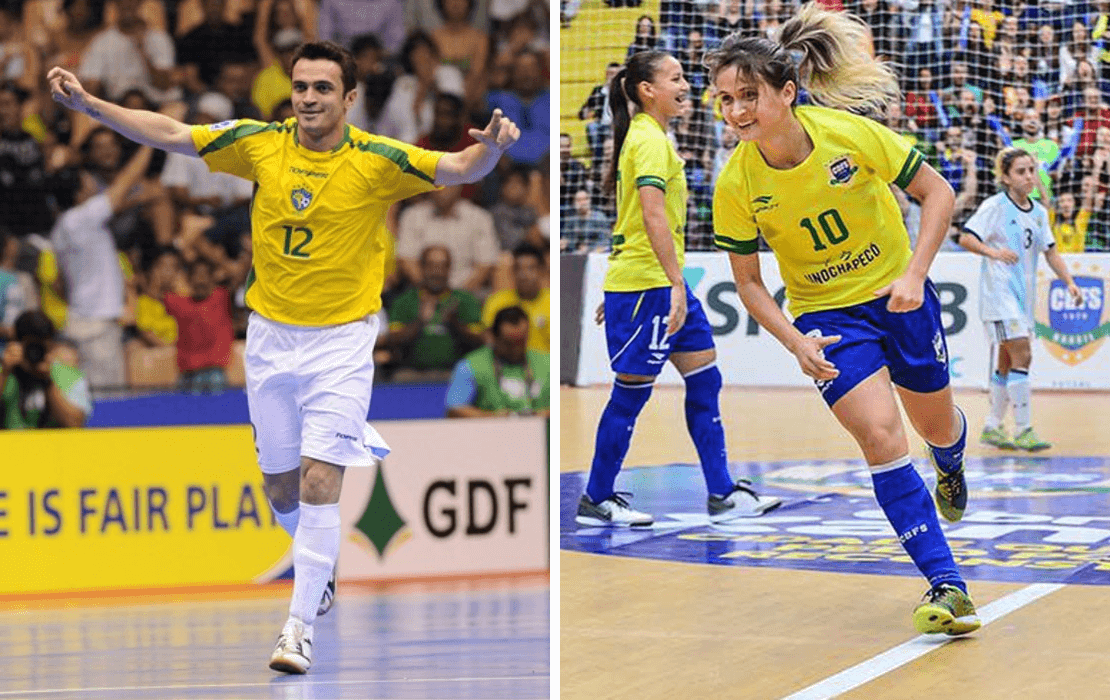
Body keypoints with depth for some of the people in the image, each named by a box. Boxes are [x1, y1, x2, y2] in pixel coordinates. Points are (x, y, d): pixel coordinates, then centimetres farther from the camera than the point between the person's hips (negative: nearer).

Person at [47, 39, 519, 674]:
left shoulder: (377, 161, -12)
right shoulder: (261, 145, -3)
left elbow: (462, 169, -20)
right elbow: (170, 134, 1)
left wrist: (492, 147, -42)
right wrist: (88, 103, -6)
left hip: (341, 341, -4)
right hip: (270, 336, 4)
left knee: (318, 484, -15)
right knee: (281, 489, 13)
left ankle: (301, 627, -9)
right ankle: (323, 565, 44)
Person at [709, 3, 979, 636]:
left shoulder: (851, 134, -23)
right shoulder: (736, 186, -19)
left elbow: (937, 192, -10)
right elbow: (749, 281, -5)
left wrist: (914, 275, -20)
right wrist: (797, 344, -18)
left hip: (897, 294, 1)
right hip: (825, 315, -1)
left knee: (936, 424, 17)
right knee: (882, 437, -19)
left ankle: (951, 465, 57)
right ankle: (946, 585, -14)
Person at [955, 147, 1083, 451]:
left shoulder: (1039, 212, 12)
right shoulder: (995, 206, -8)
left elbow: (1051, 252, 16)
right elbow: (965, 238, -12)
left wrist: (1069, 282, 4)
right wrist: (993, 252, -29)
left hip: (1024, 295, 7)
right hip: (999, 292, -7)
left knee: (1007, 363, 11)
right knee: (1022, 356, -15)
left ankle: (992, 427, 20)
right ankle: (1023, 430, -14)